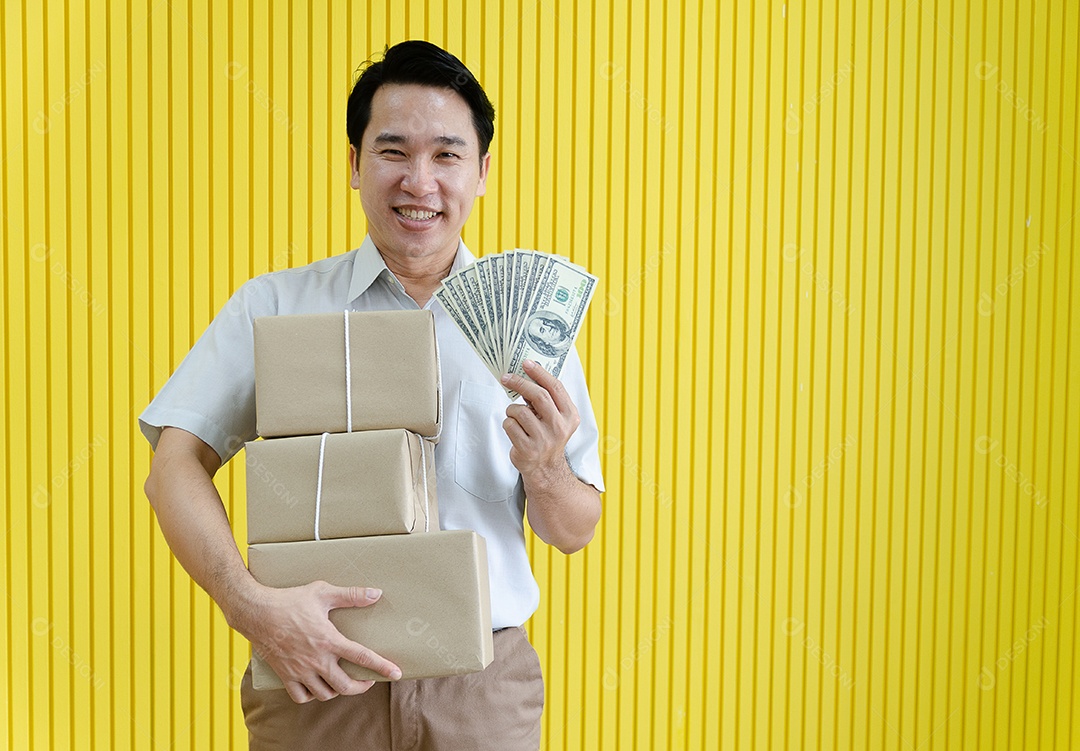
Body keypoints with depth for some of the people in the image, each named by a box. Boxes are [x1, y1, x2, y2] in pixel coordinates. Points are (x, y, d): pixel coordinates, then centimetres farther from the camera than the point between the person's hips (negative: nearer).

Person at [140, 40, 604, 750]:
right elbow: (176, 464, -5)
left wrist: (544, 470, -15)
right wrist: (249, 603, -21)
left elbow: (575, 533, 7)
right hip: (315, 685, -1)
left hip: (483, 691, 1)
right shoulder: (274, 305, 2)